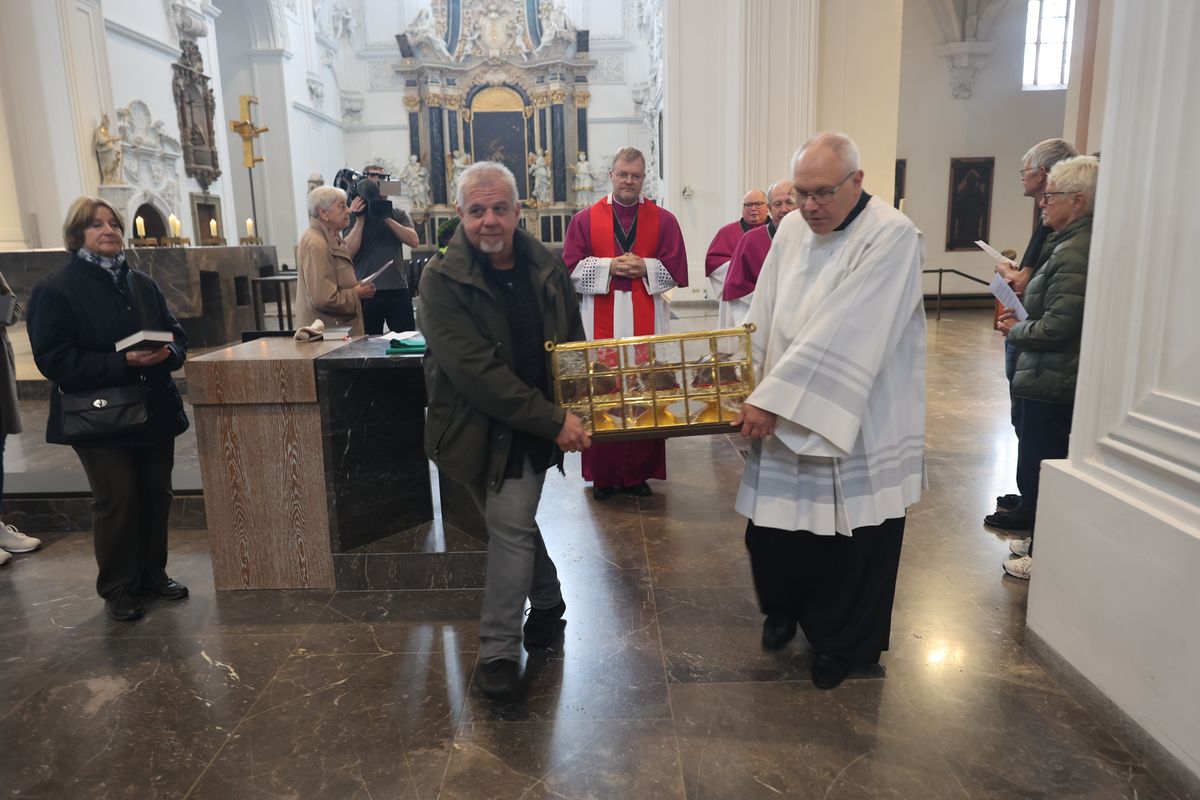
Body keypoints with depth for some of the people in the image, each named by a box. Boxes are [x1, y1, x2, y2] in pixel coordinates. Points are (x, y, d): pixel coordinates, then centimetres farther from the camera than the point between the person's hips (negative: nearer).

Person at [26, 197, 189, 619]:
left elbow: (176, 334, 12)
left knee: (156, 496, 11)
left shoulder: (143, 284, 10)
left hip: (156, 410, 5)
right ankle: (118, 588, 18)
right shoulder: (54, 290, -7)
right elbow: (54, 360, -14)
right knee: (116, 501, 1)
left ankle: (153, 575, 27)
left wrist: (166, 353, -12)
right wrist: (123, 363, -24)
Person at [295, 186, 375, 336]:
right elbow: (324, 299, -26)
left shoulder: (333, 239, 16)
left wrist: (357, 287, 10)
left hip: (342, 328, 10)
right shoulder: (315, 244, -18)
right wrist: (357, 294, -12)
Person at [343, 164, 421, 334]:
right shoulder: (354, 215, 6)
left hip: (398, 290, 2)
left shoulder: (398, 215, 12)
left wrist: (387, 219, -11)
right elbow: (348, 252, -6)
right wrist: (360, 220, -11)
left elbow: (414, 241, -5)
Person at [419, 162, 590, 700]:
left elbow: (573, 342, 14)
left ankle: (499, 650, 14)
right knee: (513, 523, 12)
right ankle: (548, 602, 35)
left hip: (531, 428, 1)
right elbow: (476, 371, -22)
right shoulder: (442, 280, -14)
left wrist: (569, 416, 5)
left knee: (510, 528, -3)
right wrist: (553, 420, -24)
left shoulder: (546, 268, -1)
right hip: (473, 426, -1)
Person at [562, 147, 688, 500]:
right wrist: (610, 266, -12)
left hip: (646, 323, 1)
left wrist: (644, 267, -12)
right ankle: (603, 474, 12)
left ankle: (639, 472, 14)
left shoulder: (663, 220, 8)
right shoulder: (585, 219, 7)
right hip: (601, 323, 0)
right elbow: (571, 268, 0)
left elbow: (676, 270, 3)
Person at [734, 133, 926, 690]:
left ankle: (842, 644, 33)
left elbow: (841, 334, -24)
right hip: (783, 414, 5)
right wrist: (751, 390, -1)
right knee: (770, 528, 11)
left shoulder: (891, 236, -17)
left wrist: (773, 398, -24)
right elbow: (765, 317, 5)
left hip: (858, 424, -5)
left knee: (852, 539, 9)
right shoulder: (791, 229, 4)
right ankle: (784, 608, 41)